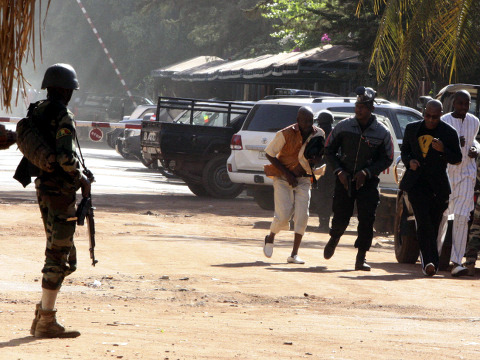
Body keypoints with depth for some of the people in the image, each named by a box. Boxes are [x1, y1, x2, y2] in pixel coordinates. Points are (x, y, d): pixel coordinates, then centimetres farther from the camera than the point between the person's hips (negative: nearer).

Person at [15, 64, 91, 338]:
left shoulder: (35, 112, 9)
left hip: (43, 188, 9)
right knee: (59, 256, -4)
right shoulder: (63, 117, -16)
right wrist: (82, 179, -9)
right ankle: (46, 321, -3)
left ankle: (42, 316, 16)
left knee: (64, 256, 16)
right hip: (61, 189, -9)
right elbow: (65, 157, -25)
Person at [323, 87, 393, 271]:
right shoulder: (343, 126, -2)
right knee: (341, 218, 3)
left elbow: (387, 159, 0)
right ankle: (334, 239, 37)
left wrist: (367, 172, -13)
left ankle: (361, 258, -2)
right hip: (344, 179, 1)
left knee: (366, 219, -10)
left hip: (368, 182, -1)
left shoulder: (382, 133, -5)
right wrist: (338, 170, -7)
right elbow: (329, 150, 7)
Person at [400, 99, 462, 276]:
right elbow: (404, 150, 21)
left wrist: (443, 149, -17)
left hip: (438, 185, 0)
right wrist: (409, 161, -2)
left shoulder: (449, 133, 1)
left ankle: (427, 261, 16)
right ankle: (430, 261, -22)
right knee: (423, 222, -15)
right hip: (416, 181, 0)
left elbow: (457, 158, 2)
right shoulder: (412, 129, 10)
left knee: (434, 224, 3)